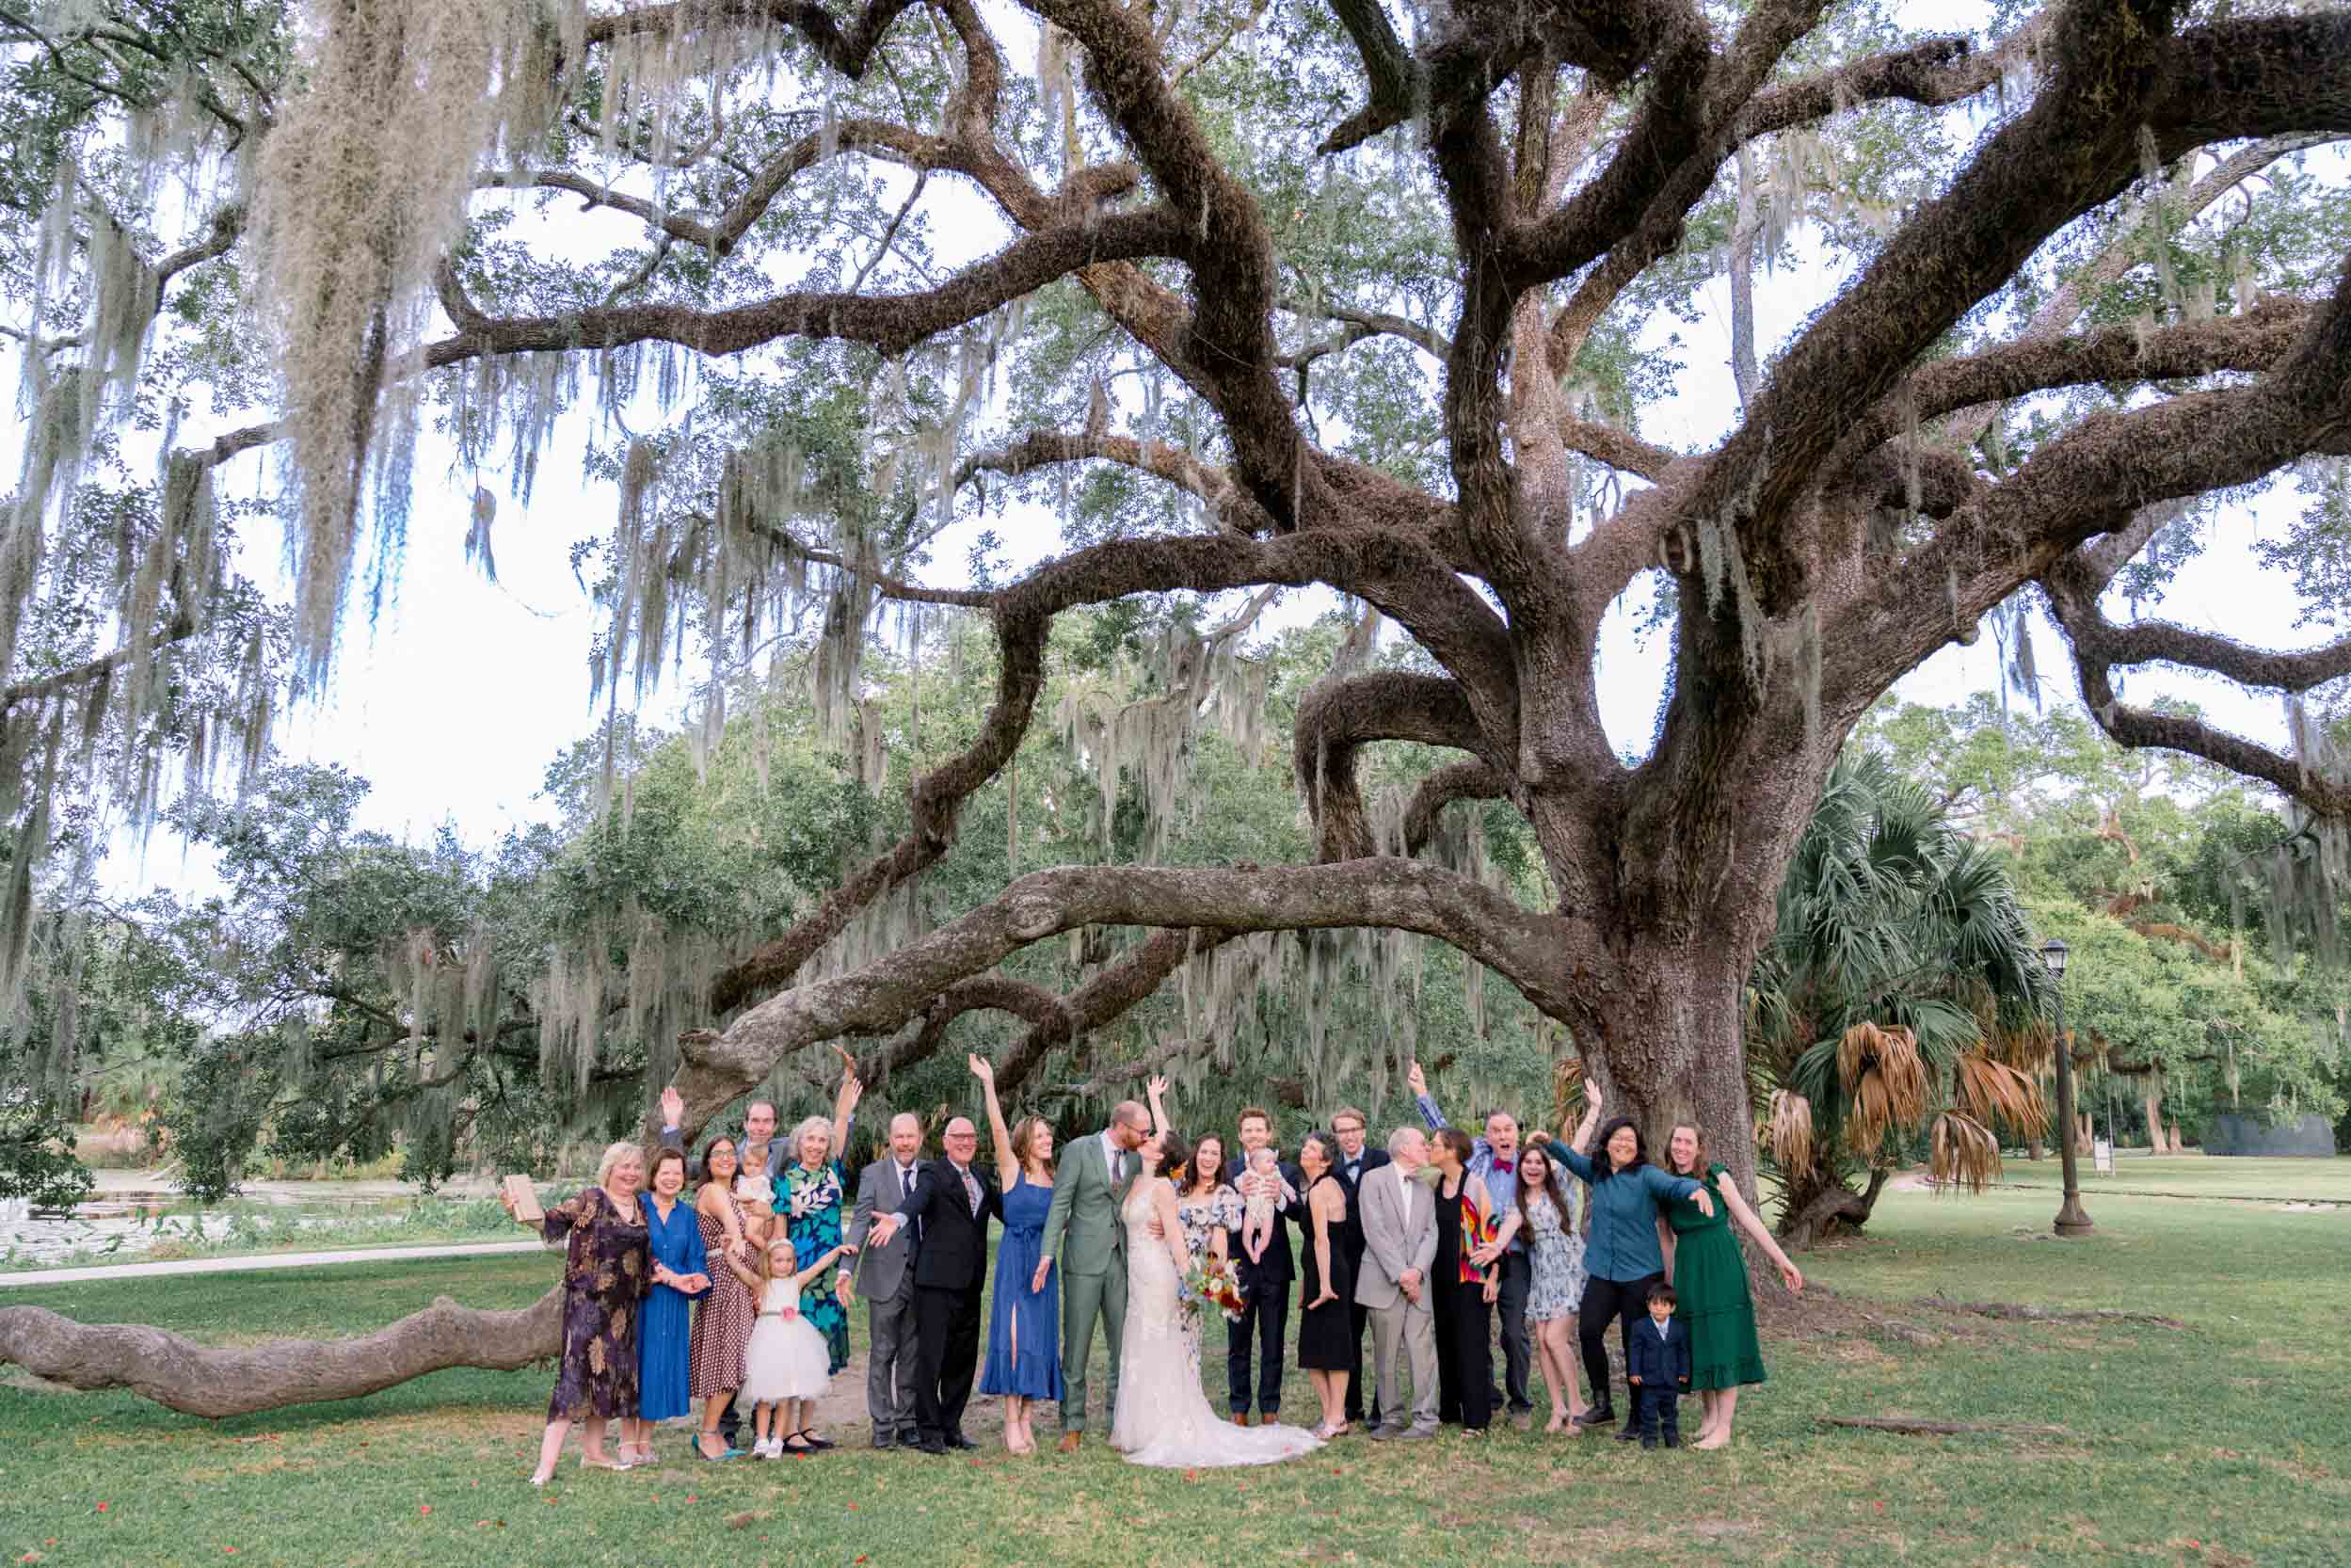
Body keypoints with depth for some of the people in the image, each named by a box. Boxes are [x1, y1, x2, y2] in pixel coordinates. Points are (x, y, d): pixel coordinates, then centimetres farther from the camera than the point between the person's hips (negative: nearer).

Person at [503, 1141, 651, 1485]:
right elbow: (553, 1222, -18)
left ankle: (593, 1450, 24)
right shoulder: (589, 1200, -6)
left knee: (609, 1373, 12)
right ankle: (547, 1463, -11)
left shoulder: (641, 1209, 12)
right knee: (577, 1371, -12)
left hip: (623, 1307, 7)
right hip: (588, 1302, -7)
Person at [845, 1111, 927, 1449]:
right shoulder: (873, 1174, -3)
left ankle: (908, 1425, 19)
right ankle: (883, 1427, 13)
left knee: (913, 1355, 9)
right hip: (886, 1276, -2)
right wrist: (847, 1270, -20)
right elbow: (859, 1222, -10)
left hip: (923, 1276, 3)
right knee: (882, 1354, 4)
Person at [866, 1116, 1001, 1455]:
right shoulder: (934, 1174, -5)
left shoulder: (981, 1181, 17)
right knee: (931, 1357, -2)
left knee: (964, 1358, 11)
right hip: (937, 1280, -6)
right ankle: (929, 1431, 7)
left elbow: (1006, 1211, 19)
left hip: (970, 1284, 6)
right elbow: (918, 1199, -24)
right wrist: (897, 1218, -45)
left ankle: (951, 1426, 22)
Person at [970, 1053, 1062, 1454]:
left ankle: (1025, 1420, 13)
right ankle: (1011, 1421, -4)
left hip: (1044, 1261, 5)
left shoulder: (1055, 1178, 12)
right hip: (1015, 1259, -5)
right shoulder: (1012, 1170, -1)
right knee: (1014, 1335, -9)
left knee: (1039, 1335, 5)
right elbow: (998, 1130, -14)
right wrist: (989, 1085, -22)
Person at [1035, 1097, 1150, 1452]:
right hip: (1084, 1261, -4)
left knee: (1125, 1345, 5)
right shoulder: (1079, 1150, -6)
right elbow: (1059, 1204, -9)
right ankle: (1072, 1426, 11)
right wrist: (1047, 1254, -16)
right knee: (1076, 1345, 2)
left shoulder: (1135, 1159, 9)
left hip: (1121, 1261, 4)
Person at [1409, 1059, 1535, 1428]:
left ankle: (1520, 1403, 13)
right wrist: (1421, 1092, 4)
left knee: (1515, 1334, -1)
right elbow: (1443, 1130, 9)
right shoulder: (1476, 1153, 6)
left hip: (1513, 1258, -1)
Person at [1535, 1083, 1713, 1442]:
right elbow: (1570, 1155, 13)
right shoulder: (1596, 1173, 7)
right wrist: (1549, 1142, -6)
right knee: (1588, 1331, -12)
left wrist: (1696, 1189, -45)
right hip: (1602, 1273, 4)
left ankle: (1637, 1418, 16)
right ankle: (1602, 1405, 4)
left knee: (1635, 1344, 2)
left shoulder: (1646, 1175, -8)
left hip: (1641, 1275, -4)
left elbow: (1674, 1184, -24)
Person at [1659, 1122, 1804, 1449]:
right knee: (1697, 1342, 10)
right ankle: (1710, 1416, 26)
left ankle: (1723, 1428, 2)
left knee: (1723, 1341, -3)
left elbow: (1749, 1221, -4)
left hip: (1721, 1266, -4)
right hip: (1688, 1269, 4)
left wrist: (1782, 1261, -7)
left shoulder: (1718, 1177, -6)